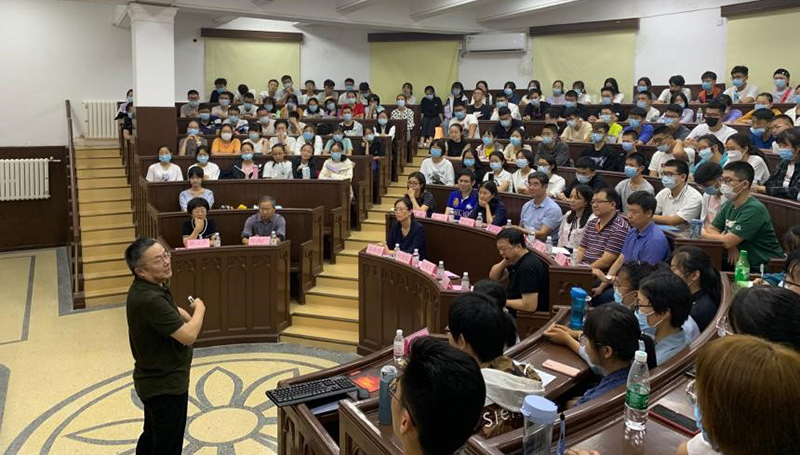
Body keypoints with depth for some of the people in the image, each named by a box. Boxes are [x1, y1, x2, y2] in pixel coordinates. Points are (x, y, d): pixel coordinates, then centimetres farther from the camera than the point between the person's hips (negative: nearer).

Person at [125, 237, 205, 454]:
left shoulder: (149, 287, 1)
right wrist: (199, 309, -12)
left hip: (154, 379, 10)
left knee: (151, 437, 26)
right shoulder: (149, 299, -31)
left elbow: (169, 309, 23)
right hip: (166, 384, -10)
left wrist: (188, 316, 4)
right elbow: (188, 336, -29)